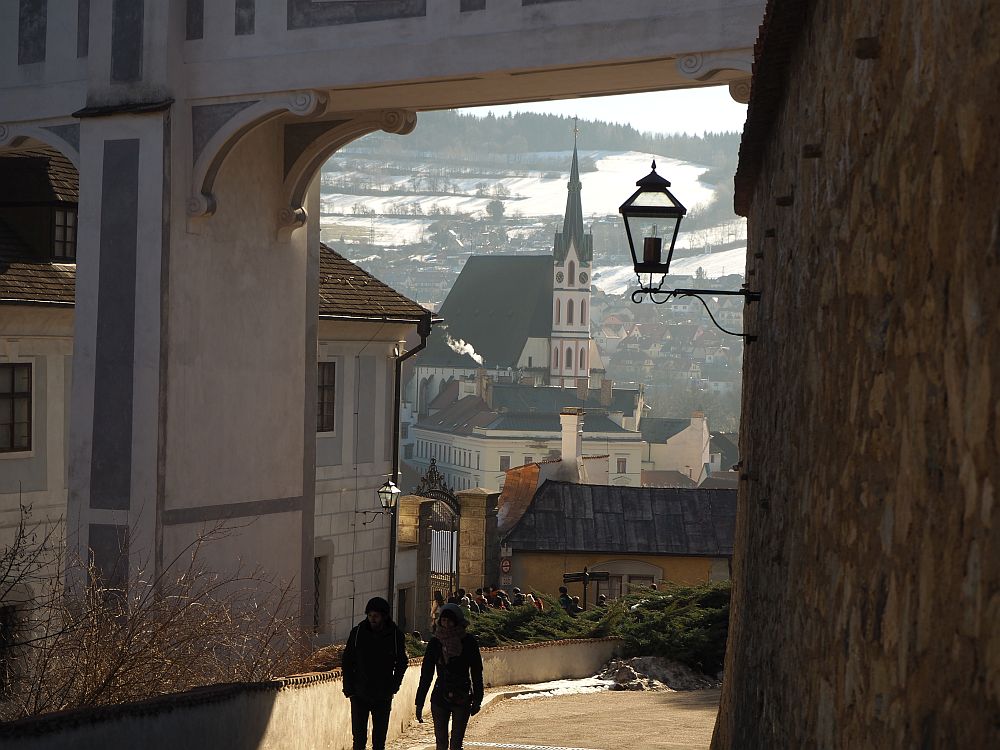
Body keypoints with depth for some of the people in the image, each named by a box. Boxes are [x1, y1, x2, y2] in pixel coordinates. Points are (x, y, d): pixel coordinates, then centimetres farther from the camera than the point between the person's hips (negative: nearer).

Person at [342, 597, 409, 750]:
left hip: (383, 697, 0)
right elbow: (347, 662, 2)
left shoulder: (396, 635, -4)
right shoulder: (358, 633, -4)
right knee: (359, 736, 2)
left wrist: (394, 686, 0)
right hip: (359, 695, 0)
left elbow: (401, 663, 9)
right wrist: (349, 688, -4)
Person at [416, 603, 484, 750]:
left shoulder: (468, 642, -2)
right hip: (440, 698, 2)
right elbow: (426, 674, 4)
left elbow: (476, 672, 2)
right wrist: (419, 703, 2)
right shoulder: (435, 643, 2)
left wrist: (477, 700, -1)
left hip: (462, 699, -2)